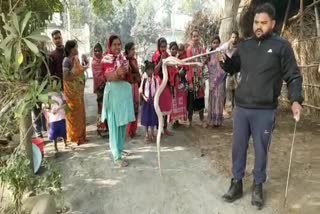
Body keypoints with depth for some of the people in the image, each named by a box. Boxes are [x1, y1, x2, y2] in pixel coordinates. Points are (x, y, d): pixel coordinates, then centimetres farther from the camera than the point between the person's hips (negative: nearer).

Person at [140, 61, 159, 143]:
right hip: (145, 101, 0)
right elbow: (141, 91, 0)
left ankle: (152, 134, 21)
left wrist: (154, 98, -15)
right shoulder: (144, 80, -2)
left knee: (153, 117, 5)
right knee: (146, 117, 5)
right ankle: (147, 134, 17)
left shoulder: (155, 80, -2)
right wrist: (144, 97, -15)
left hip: (153, 101, 0)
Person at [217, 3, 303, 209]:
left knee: (261, 150, 8)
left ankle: (258, 187, 27)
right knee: (238, 148, 11)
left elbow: (293, 76, -2)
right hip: (241, 108, 4)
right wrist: (225, 60, -2)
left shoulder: (281, 46, -4)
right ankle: (236, 184, 27)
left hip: (265, 111, -4)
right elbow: (233, 69, 21)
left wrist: (295, 99, -17)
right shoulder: (245, 46, 8)